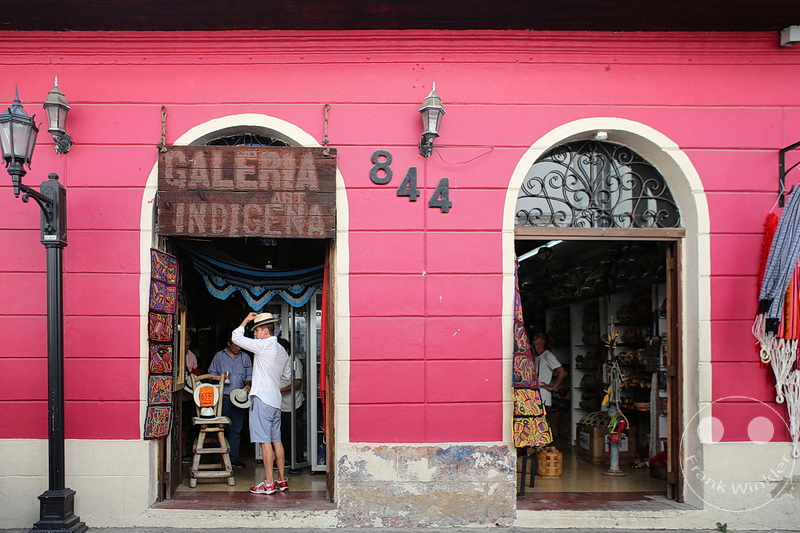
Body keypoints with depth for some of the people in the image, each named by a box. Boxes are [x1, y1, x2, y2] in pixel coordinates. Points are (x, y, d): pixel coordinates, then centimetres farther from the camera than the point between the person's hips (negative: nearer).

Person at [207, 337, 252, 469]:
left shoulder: (245, 358, 13)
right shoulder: (219, 356, 8)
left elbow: (249, 375, 12)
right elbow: (211, 373, 9)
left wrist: (248, 384, -8)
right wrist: (220, 377, -11)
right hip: (223, 397, -2)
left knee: (236, 428, 5)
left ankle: (233, 458, 11)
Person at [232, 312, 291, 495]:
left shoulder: (264, 345, -11)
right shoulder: (282, 351, 15)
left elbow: (236, 337, -7)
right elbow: (287, 375, 25)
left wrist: (246, 320, 5)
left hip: (262, 399, -9)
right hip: (275, 399, 9)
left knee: (265, 441, -6)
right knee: (276, 440, 11)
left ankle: (269, 483, -5)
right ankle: (282, 480, 15)